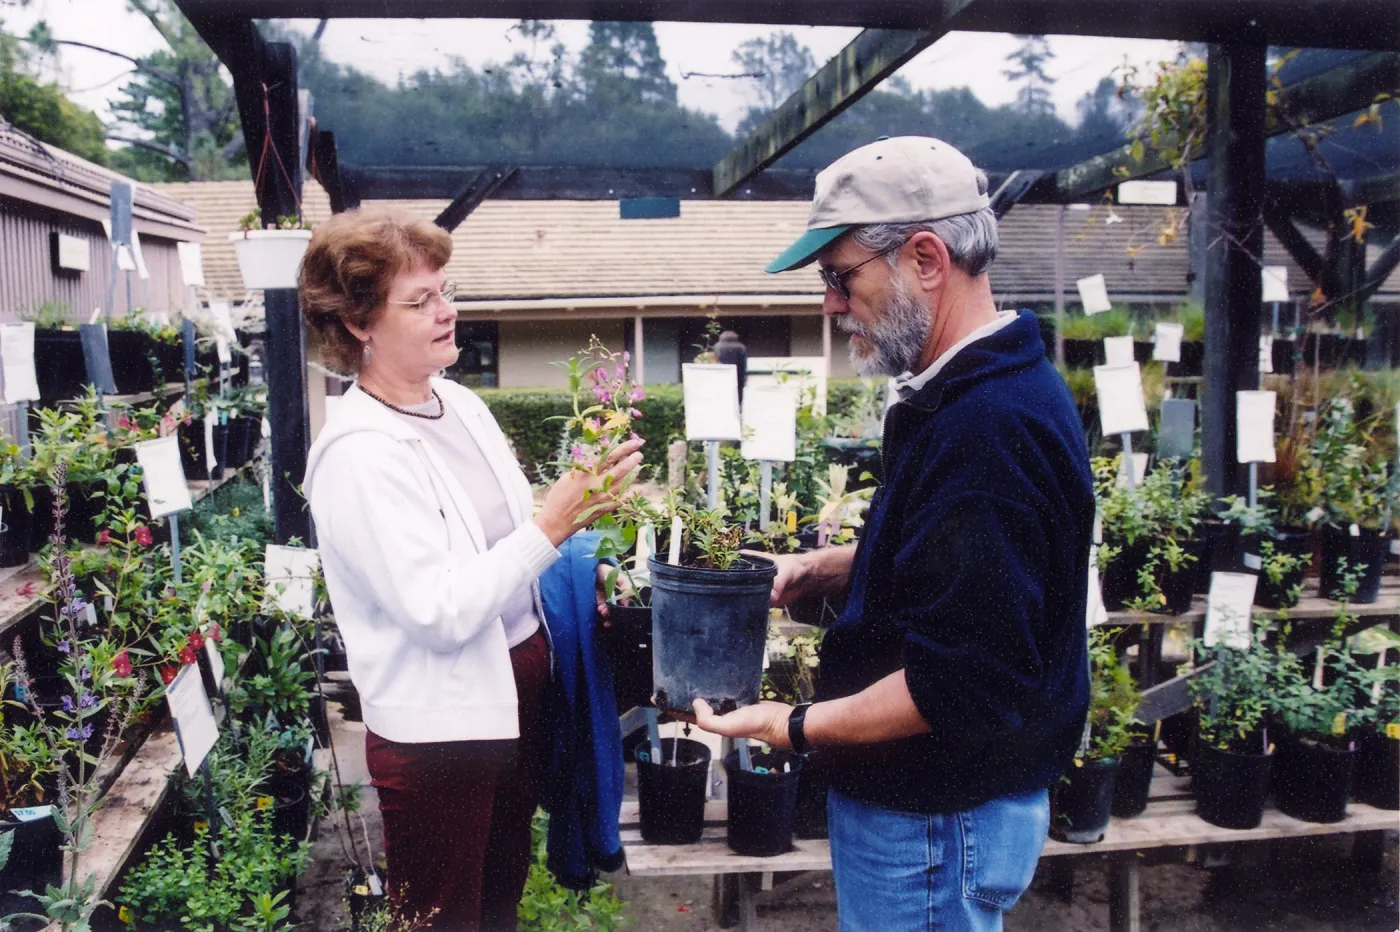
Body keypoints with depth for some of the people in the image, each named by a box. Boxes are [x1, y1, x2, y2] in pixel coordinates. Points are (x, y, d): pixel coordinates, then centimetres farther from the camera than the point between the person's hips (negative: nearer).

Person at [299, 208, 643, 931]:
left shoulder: (461, 404, 4)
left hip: (519, 692, 8)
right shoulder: (358, 453, -20)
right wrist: (551, 527, -24)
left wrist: (585, 498, 1)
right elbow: (439, 612, -24)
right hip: (440, 725, -7)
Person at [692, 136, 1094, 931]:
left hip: (939, 823, -10)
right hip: (934, 798, 10)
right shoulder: (987, 390, 6)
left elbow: (965, 682, -30)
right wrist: (819, 569, 5)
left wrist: (796, 727, -20)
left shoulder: (988, 430, -28)